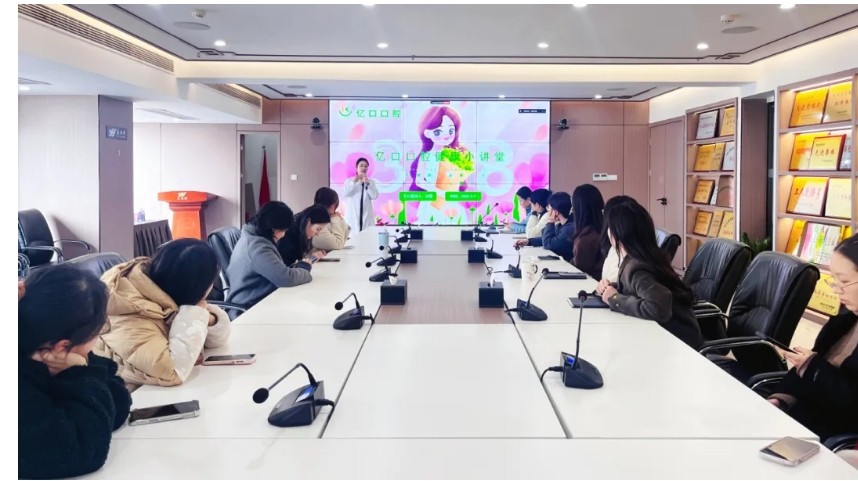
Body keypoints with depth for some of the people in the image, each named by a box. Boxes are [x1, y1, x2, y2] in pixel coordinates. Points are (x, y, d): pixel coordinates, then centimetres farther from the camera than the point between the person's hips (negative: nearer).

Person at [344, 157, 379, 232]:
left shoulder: (371, 182, 12)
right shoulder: (349, 181, 7)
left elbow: (374, 196, -2)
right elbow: (346, 194, -9)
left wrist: (368, 183, -12)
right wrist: (353, 182, -17)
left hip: (366, 214, 2)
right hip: (353, 214, -2)